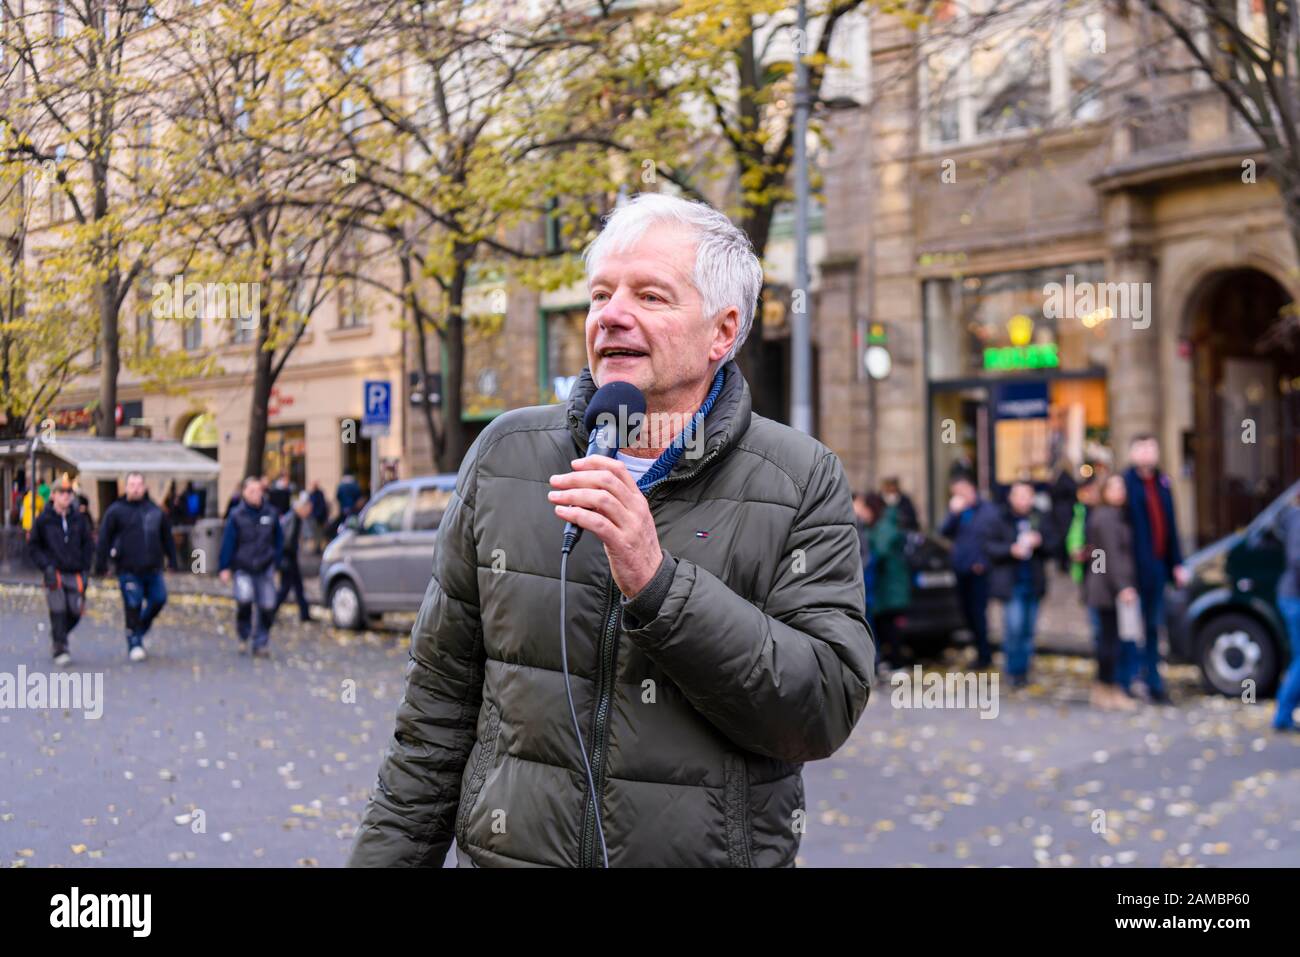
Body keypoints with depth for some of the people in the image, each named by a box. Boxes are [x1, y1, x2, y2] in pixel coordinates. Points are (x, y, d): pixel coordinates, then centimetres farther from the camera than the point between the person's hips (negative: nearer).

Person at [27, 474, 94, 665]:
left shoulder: (79, 519, 6)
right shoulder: (44, 520, -1)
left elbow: (89, 544, 15)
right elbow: (33, 546, 6)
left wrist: (85, 567, 5)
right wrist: (46, 565, -7)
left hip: (75, 574, 3)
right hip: (54, 573, -3)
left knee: (75, 612, 3)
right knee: (58, 612, -10)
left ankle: (58, 635, 32)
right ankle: (60, 651, -2)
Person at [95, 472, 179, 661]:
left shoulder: (156, 511, 11)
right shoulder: (116, 511, 0)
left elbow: (167, 537, 20)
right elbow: (104, 537, 0)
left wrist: (173, 559, 18)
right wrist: (101, 561, -5)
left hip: (152, 568, 4)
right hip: (128, 569, -4)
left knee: (159, 599, 1)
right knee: (133, 606, -5)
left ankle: (141, 628, 26)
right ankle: (134, 644, 5)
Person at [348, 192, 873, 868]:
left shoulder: (803, 481, -8)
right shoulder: (505, 454, -1)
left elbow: (827, 709, -18)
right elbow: (441, 700, 3)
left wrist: (657, 583, -26)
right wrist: (386, 854, 0)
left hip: (716, 851, -1)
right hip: (505, 849, 2)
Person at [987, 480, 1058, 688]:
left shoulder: (1041, 518, 4)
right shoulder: (1000, 519, -3)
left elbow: (1052, 543, 4)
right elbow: (991, 546, -4)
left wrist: (1039, 542, -15)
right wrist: (1011, 549, -19)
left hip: (1033, 582, 3)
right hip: (1010, 582, -3)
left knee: (1029, 629, 9)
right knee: (1014, 627, -10)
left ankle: (1023, 669, 21)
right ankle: (1015, 670, 2)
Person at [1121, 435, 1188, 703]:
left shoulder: (1163, 483, 13)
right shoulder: (1126, 482, -8)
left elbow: (1170, 527, 17)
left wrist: (1176, 563, 12)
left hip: (1157, 566, 6)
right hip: (1134, 567, -6)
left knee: (1153, 628, 11)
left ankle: (1153, 683, 18)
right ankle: (1125, 683, 6)